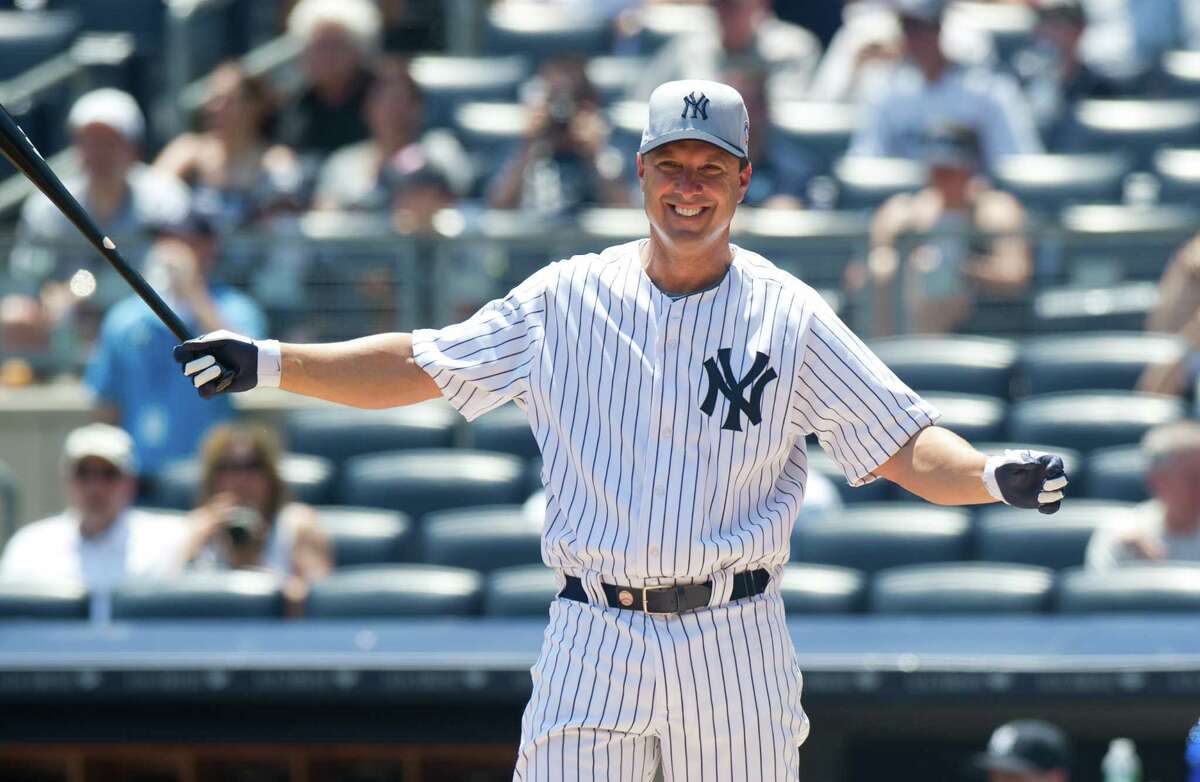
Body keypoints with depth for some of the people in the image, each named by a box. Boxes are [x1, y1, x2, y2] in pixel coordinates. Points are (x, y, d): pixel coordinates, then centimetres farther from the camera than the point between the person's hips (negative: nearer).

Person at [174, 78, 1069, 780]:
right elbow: (422, 366, 10)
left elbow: (904, 445, -3)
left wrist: (993, 475, -23)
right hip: (595, 642, 0)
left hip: (734, 641, 0)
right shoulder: (567, 301, 5)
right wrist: (271, 363, 1)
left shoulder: (789, 318, 1)